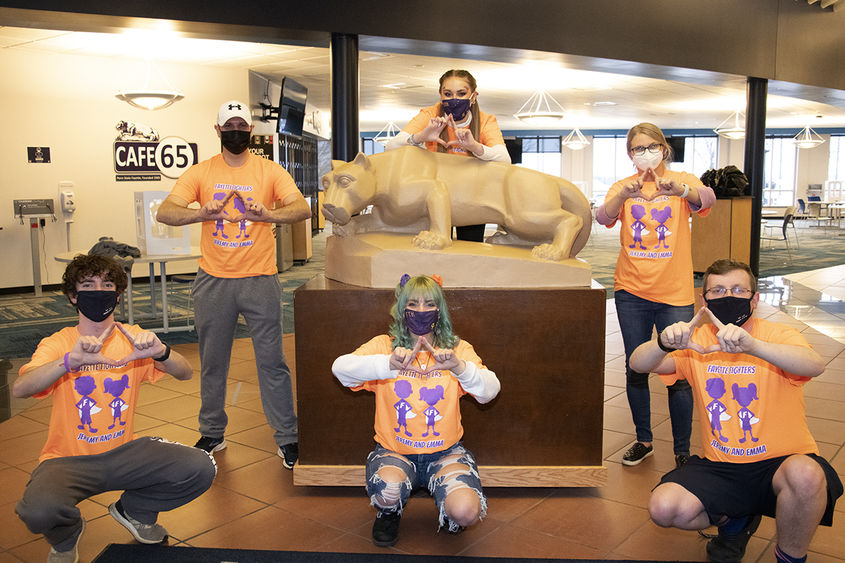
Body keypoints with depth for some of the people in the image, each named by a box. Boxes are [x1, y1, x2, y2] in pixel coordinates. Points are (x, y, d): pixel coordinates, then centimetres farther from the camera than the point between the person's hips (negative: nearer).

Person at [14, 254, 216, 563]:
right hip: (68, 459, -2)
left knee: (200, 468, -18)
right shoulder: (57, 344, -6)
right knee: (39, 510, -34)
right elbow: (19, 389, -24)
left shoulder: (133, 339, 0)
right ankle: (66, 534, 7)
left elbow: (185, 374, -12)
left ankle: (133, 510, 13)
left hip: (124, 451, 2)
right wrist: (70, 361, -41)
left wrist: (160, 352, -35)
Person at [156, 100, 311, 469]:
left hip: (260, 280, -1)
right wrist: (200, 214, -28)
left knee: (272, 362, 2)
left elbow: (302, 209, -13)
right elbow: (164, 212, -8)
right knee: (212, 363, 12)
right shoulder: (201, 172, 3)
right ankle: (212, 434, 28)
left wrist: (267, 214, -32)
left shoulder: (269, 171, 0)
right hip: (213, 282, 2)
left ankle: (287, 438, 14)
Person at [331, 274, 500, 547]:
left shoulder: (458, 349, 0)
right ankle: (389, 513, 6)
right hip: (393, 450, 0)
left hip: (445, 451, 1)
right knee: (387, 489, -34)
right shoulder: (384, 345, -2)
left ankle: (448, 515, 16)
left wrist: (459, 368, -39)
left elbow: (490, 390, -16)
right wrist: (387, 364, -41)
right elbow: (340, 368, -21)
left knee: (466, 511, -25)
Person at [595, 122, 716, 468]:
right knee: (635, 369, 11)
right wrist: (624, 194, -36)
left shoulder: (682, 181, 2)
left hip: (674, 293, -2)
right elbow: (604, 216, -16)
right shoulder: (623, 187, 5)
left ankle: (683, 451, 16)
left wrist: (680, 189, -42)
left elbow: (706, 199, -21)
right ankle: (644, 441, 28)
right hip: (631, 291, 2)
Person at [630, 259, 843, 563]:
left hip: (781, 461, -3)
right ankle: (735, 520, 15)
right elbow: (638, 364, -13)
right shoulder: (696, 342, 1)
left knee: (804, 474, -36)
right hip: (719, 467, 3)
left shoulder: (778, 336, -7)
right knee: (664, 508, -19)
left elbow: (815, 365, -31)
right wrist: (664, 342, -37)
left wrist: (751, 345, -49)